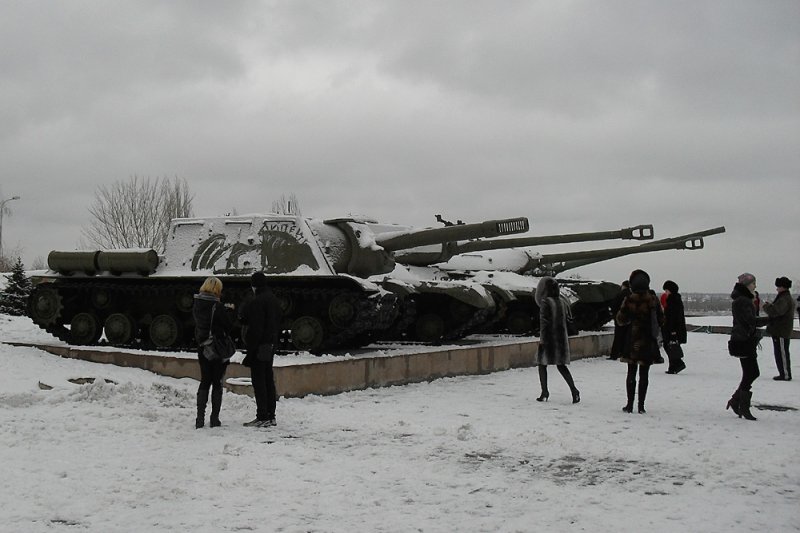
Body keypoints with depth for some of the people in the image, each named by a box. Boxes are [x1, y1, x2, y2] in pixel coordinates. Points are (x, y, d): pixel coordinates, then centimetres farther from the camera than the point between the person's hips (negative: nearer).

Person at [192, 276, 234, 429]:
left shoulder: (196, 305, 2)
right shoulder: (217, 306, -17)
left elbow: (197, 323, 8)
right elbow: (229, 326, -11)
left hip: (202, 347, 5)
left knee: (205, 381, 13)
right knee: (217, 382, 5)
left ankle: (200, 418, 9)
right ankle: (214, 418, 6)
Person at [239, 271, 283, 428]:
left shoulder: (256, 302, -16)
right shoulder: (274, 300, 13)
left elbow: (255, 328, -21)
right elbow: (278, 324, 17)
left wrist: (250, 349, -18)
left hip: (259, 346, -9)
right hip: (271, 346, 9)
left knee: (258, 381, -4)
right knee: (269, 379, 13)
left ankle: (262, 417, -3)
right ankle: (271, 416, 18)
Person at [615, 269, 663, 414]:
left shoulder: (628, 300, -9)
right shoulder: (653, 299, -6)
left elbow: (621, 320, -3)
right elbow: (661, 320, 1)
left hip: (632, 341, -1)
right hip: (648, 342, 1)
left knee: (631, 373, 10)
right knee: (644, 374, 7)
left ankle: (630, 404, 10)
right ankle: (641, 405, 6)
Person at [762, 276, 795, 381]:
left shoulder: (784, 299, -19)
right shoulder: (787, 298, 17)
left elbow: (775, 311, -30)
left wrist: (765, 306, -15)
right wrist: (770, 305, 6)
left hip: (781, 332, -11)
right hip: (779, 330, 11)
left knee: (782, 353, -5)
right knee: (781, 353, 16)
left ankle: (786, 375, -1)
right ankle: (785, 374, 22)